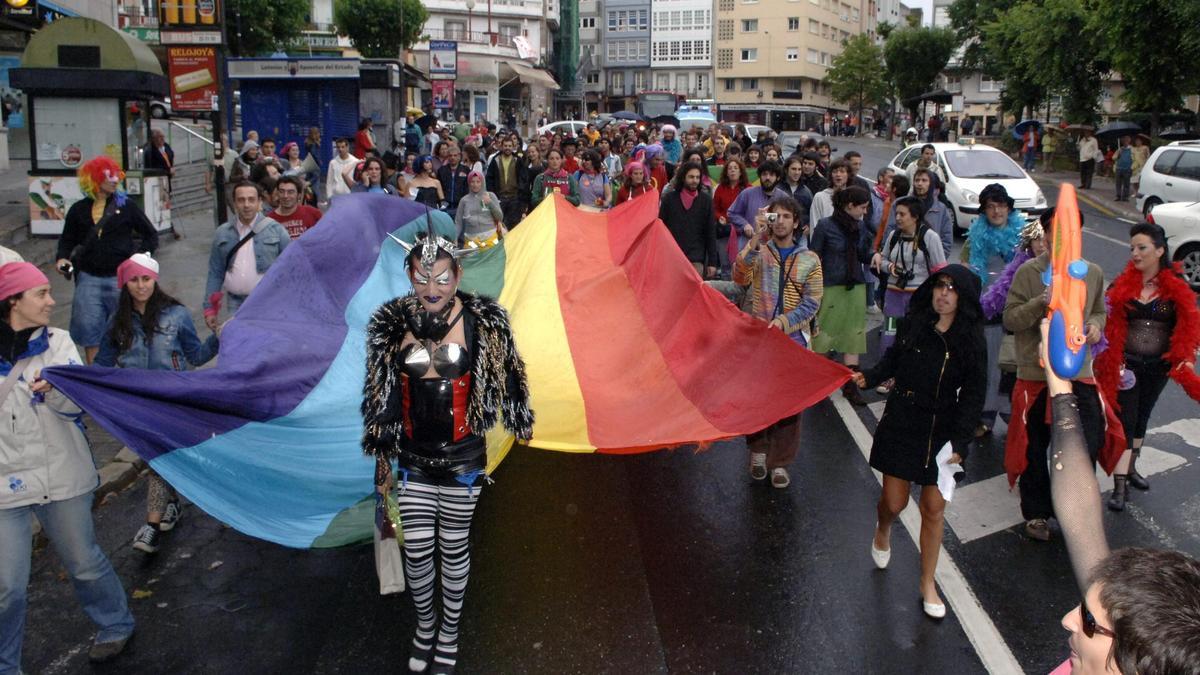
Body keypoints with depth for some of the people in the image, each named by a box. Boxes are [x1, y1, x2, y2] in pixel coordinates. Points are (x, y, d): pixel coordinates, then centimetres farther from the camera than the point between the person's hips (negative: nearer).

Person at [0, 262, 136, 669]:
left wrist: (53, 389, -32)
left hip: (61, 477, 0)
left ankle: (115, 624, 38)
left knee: (84, 562, 15)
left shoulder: (57, 342, 0)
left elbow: (75, 403, -12)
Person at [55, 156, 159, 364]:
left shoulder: (126, 206, 1)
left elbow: (151, 235, 6)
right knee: (89, 330, 5)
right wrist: (62, 258, -3)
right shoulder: (78, 210, 6)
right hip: (89, 278, 2)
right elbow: (67, 240, 16)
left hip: (121, 277, -2)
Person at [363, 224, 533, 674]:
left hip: (462, 459, -2)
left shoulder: (482, 320, -11)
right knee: (416, 553, 9)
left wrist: (519, 423, 13)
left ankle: (449, 631, 35)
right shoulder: (392, 323, -4)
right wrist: (382, 456, 10)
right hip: (412, 459, 2)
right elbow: (380, 396, 5)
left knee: (454, 549, 12)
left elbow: (505, 378, 3)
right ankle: (424, 624, 37)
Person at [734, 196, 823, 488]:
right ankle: (758, 450, 28)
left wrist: (783, 322, -16)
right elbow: (741, 278, -19)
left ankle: (779, 462, 13)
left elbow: (811, 302, -2)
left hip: (792, 338, 0)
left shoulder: (809, 260, 2)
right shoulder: (758, 251, 1)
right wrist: (756, 238, -26)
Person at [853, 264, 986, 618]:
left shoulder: (971, 340, -9)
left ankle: (928, 583, 23)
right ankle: (883, 531, 45)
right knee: (894, 502, 5)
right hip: (901, 425, 1)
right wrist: (869, 377, -10)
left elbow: (973, 396, -7)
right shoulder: (913, 324, -6)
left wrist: (960, 443, -14)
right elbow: (893, 359, 10)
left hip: (942, 432, 0)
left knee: (934, 507, 5)